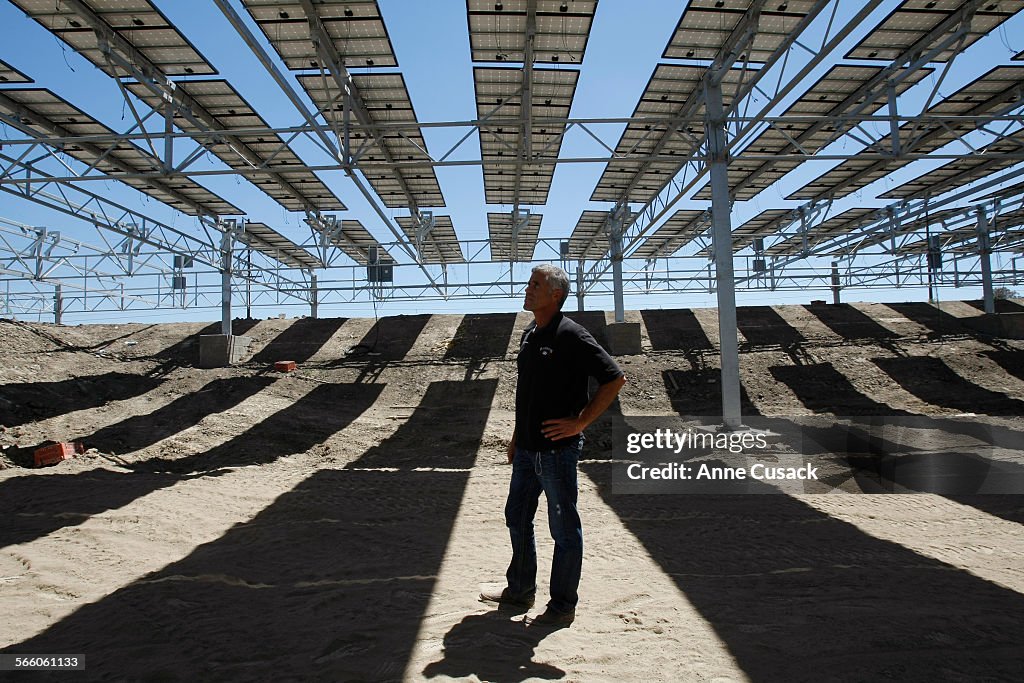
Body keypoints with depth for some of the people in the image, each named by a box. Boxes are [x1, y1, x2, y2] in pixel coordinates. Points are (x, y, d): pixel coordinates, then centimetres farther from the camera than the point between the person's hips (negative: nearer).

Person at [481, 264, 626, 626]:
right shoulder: (529, 335, 11)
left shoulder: (570, 336, -15)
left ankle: (563, 606, 19)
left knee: (564, 529, 5)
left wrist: (580, 422, -17)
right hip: (527, 449, 9)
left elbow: (614, 378, -17)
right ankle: (520, 590, 36)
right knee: (517, 518, 19)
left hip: (557, 449, -9)